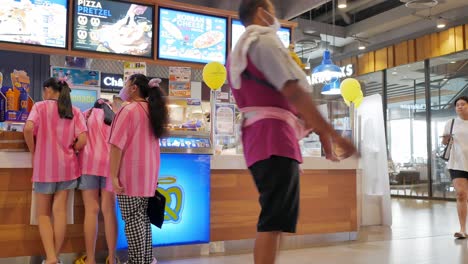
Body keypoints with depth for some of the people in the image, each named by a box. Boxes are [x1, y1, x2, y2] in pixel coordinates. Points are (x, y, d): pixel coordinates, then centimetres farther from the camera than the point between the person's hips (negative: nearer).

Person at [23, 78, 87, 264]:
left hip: (44, 166, -2)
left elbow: (28, 128, -20)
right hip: (67, 166, 3)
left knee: (43, 213, 9)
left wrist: (33, 152, -4)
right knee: (60, 210, 7)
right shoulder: (75, 111, 5)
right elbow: (82, 140, -8)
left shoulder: (40, 106, -2)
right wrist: (69, 151, 10)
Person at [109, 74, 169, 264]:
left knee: (133, 219, -3)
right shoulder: (153, 111, 14)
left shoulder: (129, 110, -11)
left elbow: (117, 145, -17)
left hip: (130, 172, -8)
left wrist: (114, 175, -16)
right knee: (143, 217, 13)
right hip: (149, 172, 8)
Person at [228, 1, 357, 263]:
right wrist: (329, 132, -15)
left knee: (274, 219, 14)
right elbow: (294, 91, -15)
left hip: (256, 139, 10)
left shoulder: (238, 51, 27)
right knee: (275, 220, -12)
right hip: (274, 138, -10)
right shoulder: (264, 40, -2)